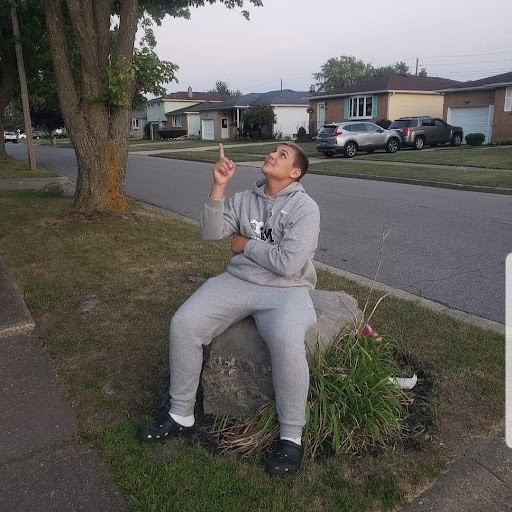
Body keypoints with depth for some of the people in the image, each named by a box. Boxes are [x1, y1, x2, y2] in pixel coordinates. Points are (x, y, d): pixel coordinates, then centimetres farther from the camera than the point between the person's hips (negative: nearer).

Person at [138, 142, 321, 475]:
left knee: (286, 341, -36)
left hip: (285, 291, -5)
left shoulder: (305, 208, -7)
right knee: (183, 324, -15)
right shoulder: (244, 200, 10)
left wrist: (245, 244, -6)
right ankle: (181, 415, 4)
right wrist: (218, 187, -11)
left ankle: (291, 436, -12)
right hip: (237, 281, 5)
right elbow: (211, 233, -2)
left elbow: (288, 263, -18)